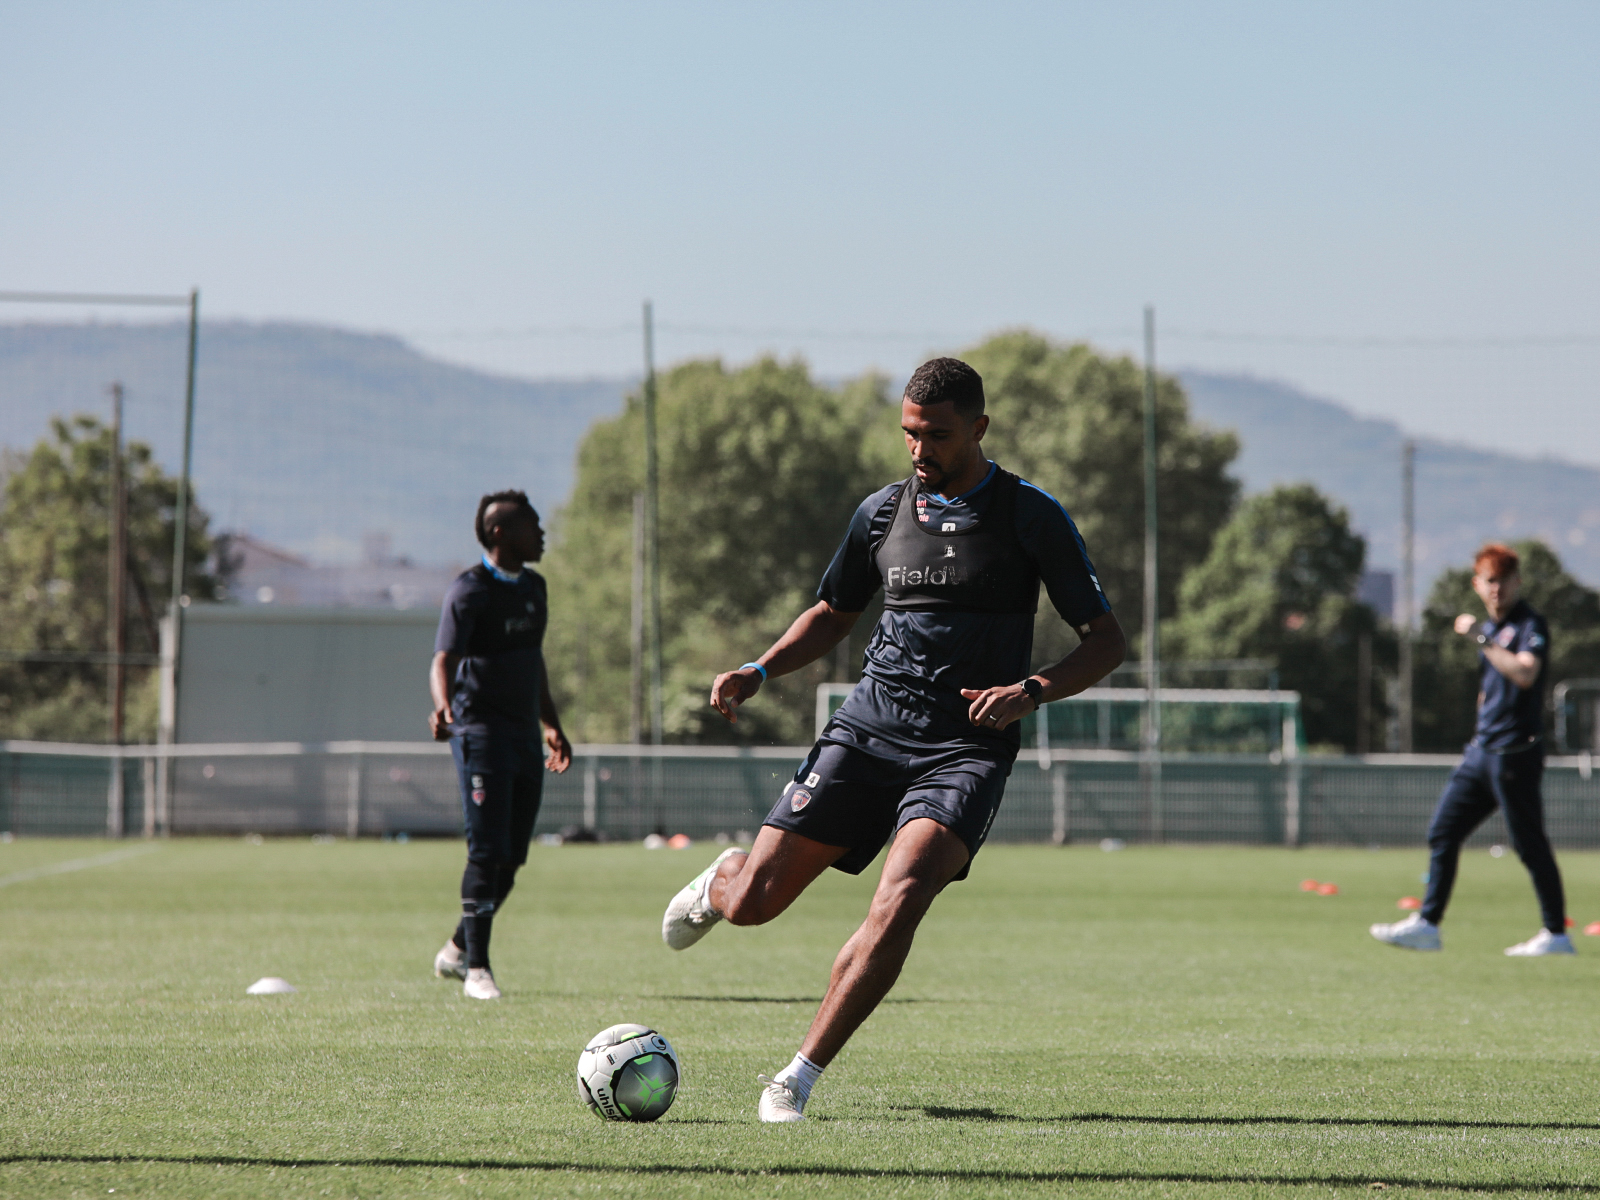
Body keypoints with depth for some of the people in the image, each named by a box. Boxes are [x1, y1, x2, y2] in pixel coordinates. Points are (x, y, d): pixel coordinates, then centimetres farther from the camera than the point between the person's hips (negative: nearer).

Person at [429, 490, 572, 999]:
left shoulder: (533, 587, 16)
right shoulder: (470, 590, -9)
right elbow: (443, 660, -17)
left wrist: (552, 726, 28)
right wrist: (443, 707, -37)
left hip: (524, 734, 8)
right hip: (481, 730, -8)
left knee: (512, 857, 7)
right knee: (488, 851, -12)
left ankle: (457, 951, 22)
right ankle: (475, 967, -8)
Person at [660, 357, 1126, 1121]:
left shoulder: (1031, 518, -2)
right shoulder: (882, 512, 9)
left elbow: (1105, 641, 0)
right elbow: (833, 614, 24)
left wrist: (1031, 692, -18)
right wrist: (759, 672, 6)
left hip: (966, 750, -3)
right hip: (867, 731, 3)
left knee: (900, 901, -28)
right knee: (752, 903, -2)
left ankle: (799, 1078, -20)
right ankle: (719, 881, 38)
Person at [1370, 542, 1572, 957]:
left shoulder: (1531, 625, -10)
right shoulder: (1492, 627, 17)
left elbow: (1525, 674, -29)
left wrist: (1481, 638, -26)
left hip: (1515, 752, -9)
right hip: (1481, 751, 9)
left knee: (1530, 845, -5)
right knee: (1442, 833, 6)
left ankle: (1556, 934, 3)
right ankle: (1426, 925, 9)